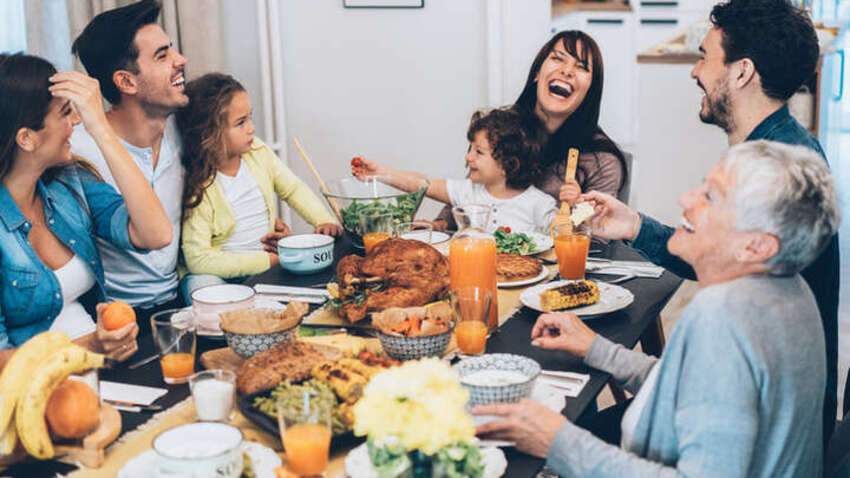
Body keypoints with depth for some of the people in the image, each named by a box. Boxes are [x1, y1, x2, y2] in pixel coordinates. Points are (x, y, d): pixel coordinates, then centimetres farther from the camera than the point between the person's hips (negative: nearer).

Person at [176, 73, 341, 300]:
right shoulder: (197, 186, -19)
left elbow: (293, 188, 15)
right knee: (202, 284, -36)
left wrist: (324, 221, -3)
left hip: (268, 259, 6)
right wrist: (265, 261, -23)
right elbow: (199, 259, -22)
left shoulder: (257, 151, 0)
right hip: (220, 272, -5)